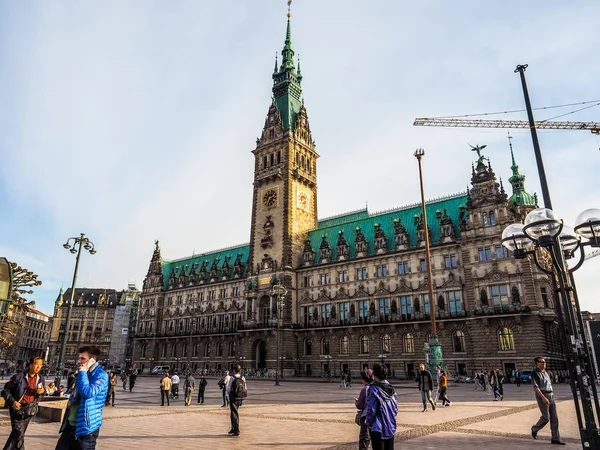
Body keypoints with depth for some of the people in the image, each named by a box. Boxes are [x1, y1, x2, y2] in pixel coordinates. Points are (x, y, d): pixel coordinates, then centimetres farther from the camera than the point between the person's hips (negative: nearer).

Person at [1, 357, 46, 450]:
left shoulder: (41, 379, -1)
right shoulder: (18, 377, -15)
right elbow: (5, 390, -7)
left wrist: (43, 391, -10)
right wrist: (12, 401, -21)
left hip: (29, 409, 4)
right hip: (18, 408, -4)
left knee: (16, 433, 16)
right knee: (19, 433, -6)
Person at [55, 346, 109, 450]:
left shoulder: (100, 375, -15)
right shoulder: (83, 374, 13)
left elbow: (88, 393, -30)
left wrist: (82, 372, -20)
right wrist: (71, 401, 4)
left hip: (85, 428, -8)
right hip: (70, 425, 8)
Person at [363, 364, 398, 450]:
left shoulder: (374, 389, -18)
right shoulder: (391, 388, 0)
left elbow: (371, 409, -15)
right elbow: (395, 407, 7)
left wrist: (368, 422, -1)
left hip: (377, 427, -6)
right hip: (390, 427, 6)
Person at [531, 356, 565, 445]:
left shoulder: (545, 372, 15)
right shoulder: (535, 373, -11)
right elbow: (535, 387, -17)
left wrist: (552, 395, 17)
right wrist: (543, 398, -24)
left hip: (551, 395, 8)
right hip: (542, 395, -8)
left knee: (554, 417, 5)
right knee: (546, 417, -7)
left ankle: (555, 438, 10)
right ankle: (534, 429, 17)